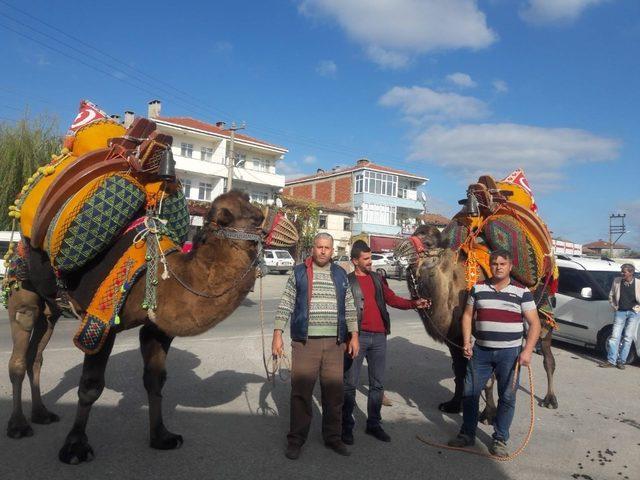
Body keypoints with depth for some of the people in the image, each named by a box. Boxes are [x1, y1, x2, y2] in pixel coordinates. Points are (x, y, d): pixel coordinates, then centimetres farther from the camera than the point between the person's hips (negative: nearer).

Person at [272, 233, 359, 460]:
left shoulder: (340, 274, 10)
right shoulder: (299, 272, 2)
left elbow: (349, 308, 13)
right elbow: (285, 305, 0)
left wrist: (354, 335, 8)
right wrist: (277, 334, -6)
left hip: (334, 342, 3)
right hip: (305, 341, -2)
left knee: (334, 392, 10)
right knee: (301, 392, 2)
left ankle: (333, 437, 26)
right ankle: (296, 439, 18)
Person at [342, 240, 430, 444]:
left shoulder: (377, 278, 14)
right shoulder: (347, 281, -2)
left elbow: (392, 299, 9)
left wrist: (414, 303, -5)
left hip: (379, 336, 5)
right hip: (358, 336, -5)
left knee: (377, 383, 12)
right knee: (350, 383, 2)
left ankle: (373, 423, 26)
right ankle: (346, 426, 15)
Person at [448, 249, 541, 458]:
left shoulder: (522, 292, -3)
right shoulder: (478, 288, 3)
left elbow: (534, 324, -3)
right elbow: (467, 315, 9)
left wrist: (527, 351, -13)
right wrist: (467, 342, -1)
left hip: (510, 352, -2)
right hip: (481, 350, 2)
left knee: (507, 397, 6)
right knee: (469, 392, 6)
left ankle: (500, 439, 23)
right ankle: (467, 434, 23)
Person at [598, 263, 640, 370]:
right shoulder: (617, 281, 0)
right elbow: (611, 296, 12)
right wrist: (615, 306, 4)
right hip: (620, 312, 1)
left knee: (628, 338, 3)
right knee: (615, 336, -2)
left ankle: (621, 361, 12)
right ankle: (611, 361, 2)